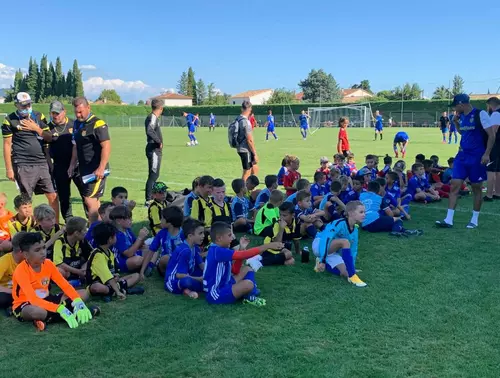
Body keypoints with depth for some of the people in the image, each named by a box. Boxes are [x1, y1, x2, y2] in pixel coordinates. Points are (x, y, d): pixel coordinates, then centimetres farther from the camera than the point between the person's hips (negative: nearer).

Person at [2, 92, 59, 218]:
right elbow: (7, 145, -1)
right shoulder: (10, 120, 0)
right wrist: (9, 168, -4)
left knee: (53, 196, 3)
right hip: (23, 166, -4)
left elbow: (49, 138, 8)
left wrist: (36, 128, -8)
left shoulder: (39, 116, 10)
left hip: (42, 163, 4)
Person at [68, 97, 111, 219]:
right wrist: (72, 164, 17)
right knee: (94, 201, 13)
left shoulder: (98, 124, -13)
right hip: (84, 169, 8)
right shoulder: (77, 124, 13)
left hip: (96, 170, -8)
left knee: (89, 200, -10)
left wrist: (101, 168, -23)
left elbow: (106, 146, -19)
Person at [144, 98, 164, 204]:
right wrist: (159, 141, -22)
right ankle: (148, 200, -2)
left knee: (154, 175, 17)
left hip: (155, 150, 10)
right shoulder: (153, 117, -14)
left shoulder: (153, 117, 14)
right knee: (153, 175, -6)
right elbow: (149, 131, -29)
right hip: (154, 150, -10)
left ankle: (151, 197, 27)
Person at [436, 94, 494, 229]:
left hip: (476, 157, -6)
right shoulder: (461, 116, 9)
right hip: (462, 155, 6)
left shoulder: (480, 114, -12)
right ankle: (449, 220, -1)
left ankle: (475, 219, 18)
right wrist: (456, 122, 10)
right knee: (454, 186, -1)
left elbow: (491, 135, -12)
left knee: (476, 188, 6)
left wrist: (486, 154, -19)